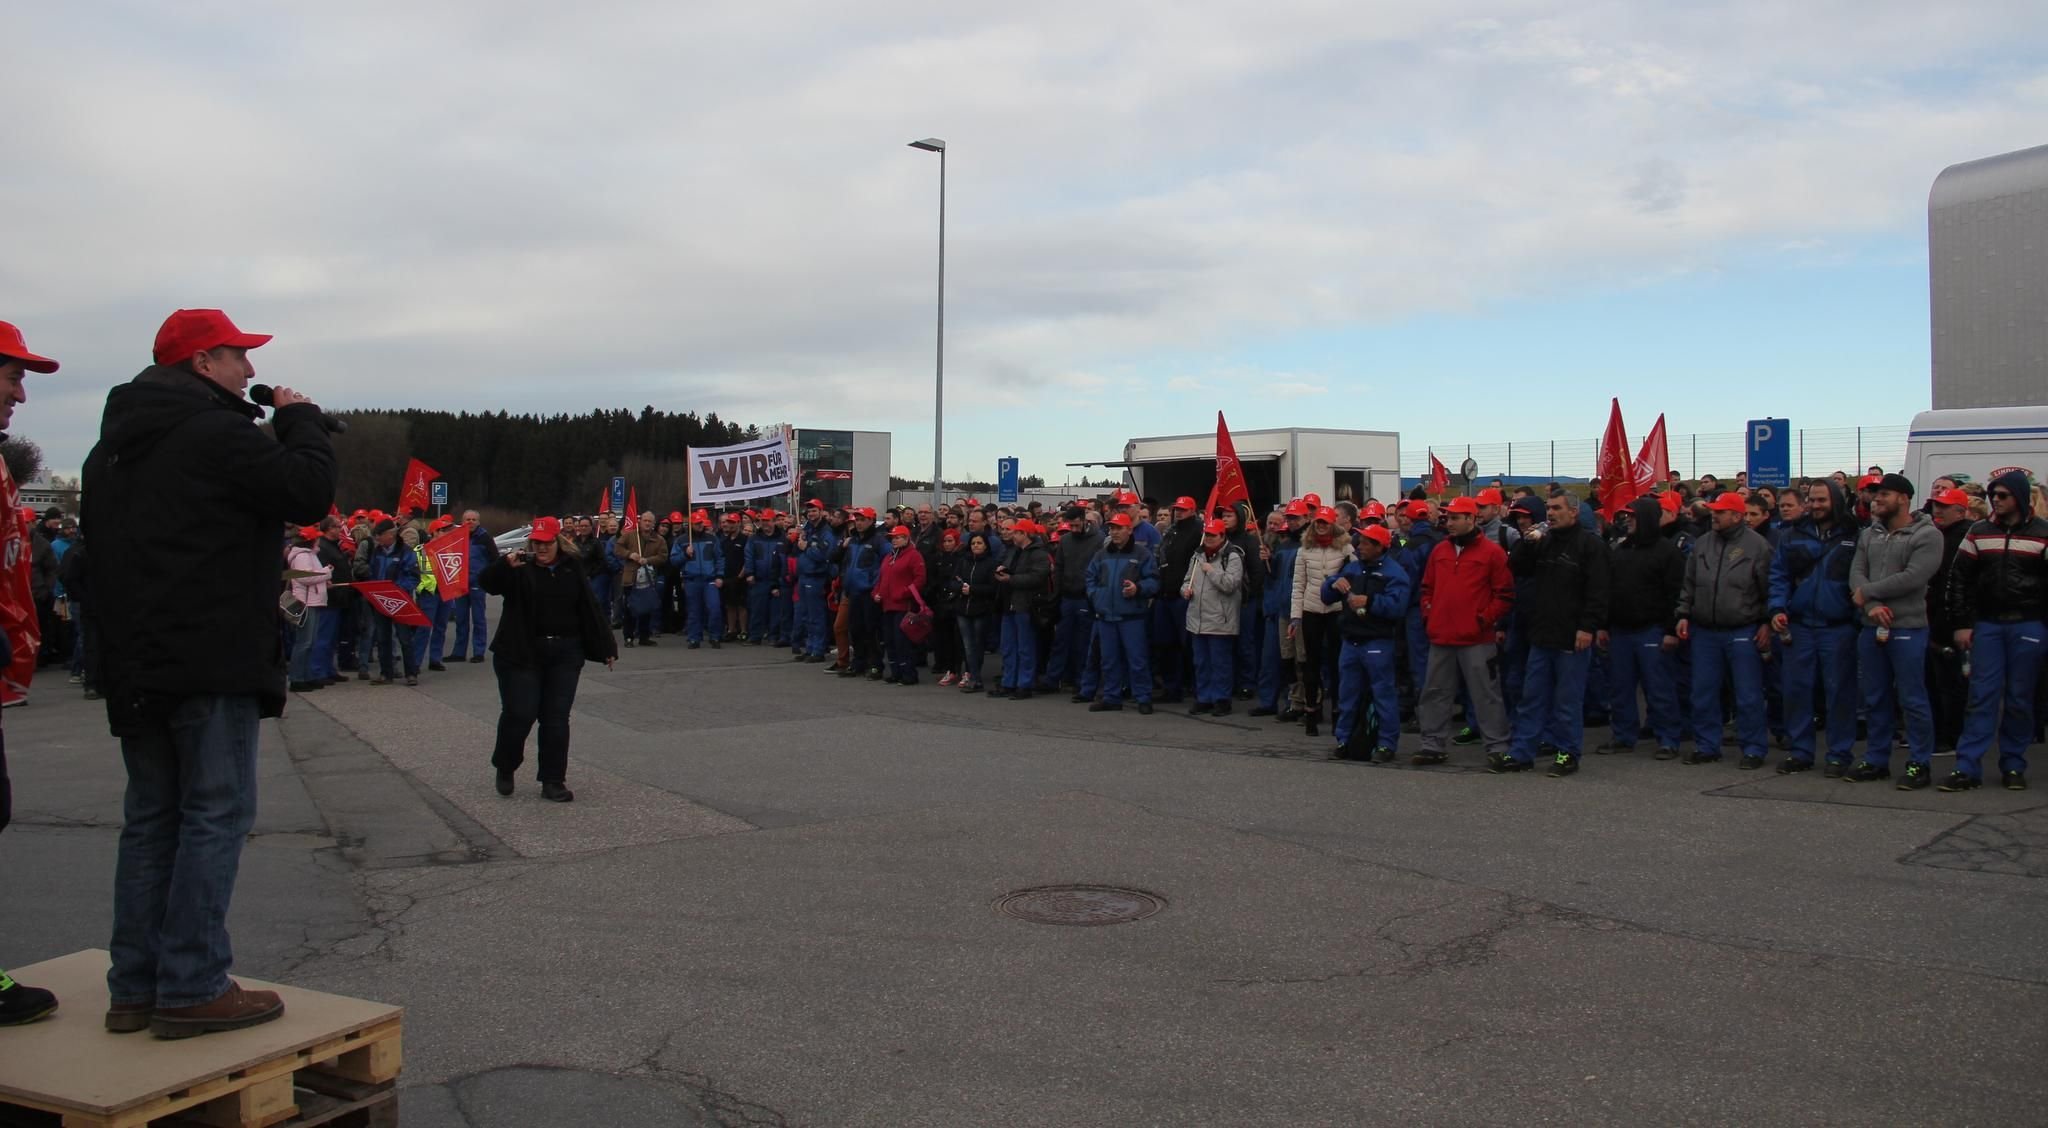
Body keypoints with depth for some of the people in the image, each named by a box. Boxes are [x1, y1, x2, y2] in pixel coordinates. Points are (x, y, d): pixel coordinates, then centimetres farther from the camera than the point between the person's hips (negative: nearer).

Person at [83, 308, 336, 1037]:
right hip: (211, 660, -9)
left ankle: (135, 987, 17)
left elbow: (98, 542, 19)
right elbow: (310, 491, -15)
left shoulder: (113, 444, 17)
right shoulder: (219, 433, -12)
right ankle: (192, 988, -2)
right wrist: (299, 419, 1)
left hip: (134, 666, 9)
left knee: (150, 817, 13)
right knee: (217, 813, -3)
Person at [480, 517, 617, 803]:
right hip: (521, 654, -3)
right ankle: (504, 768, 21)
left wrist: (606, 648, 7)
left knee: (556, 718, 2)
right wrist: (505, 564, -39)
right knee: (519, 713, -4)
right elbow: (486, 582, -19)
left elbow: (589, 609, 9)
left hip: (564, 655, 3)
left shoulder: (571, 569, 8)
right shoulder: (520, 568, -2)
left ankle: (553, 781, 7)